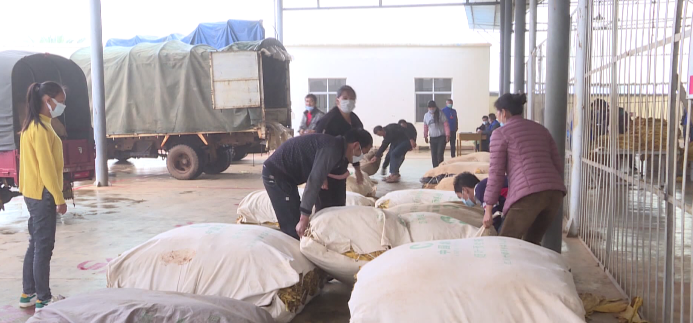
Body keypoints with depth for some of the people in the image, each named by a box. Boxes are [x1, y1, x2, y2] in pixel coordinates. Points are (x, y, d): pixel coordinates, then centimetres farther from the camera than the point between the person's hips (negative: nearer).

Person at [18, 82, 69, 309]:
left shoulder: (31, 125, 13)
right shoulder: (41, 128, -17)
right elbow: (47, 167, -20)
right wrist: (59, 198, -17)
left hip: (33, 194, 10)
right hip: (43, 194, -10)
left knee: (35, 244, 15)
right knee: (44, 246, -3)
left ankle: (28, 294, 23)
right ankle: (43, 299, 4)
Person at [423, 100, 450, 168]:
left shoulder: (440, 114, -7)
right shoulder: (426, 116, 7)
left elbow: (446, 125, -9)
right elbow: (425, 127, 15)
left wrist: (447, 135, -15)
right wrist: (425, 136, 16)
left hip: (441, 137, -4)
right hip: (432, 138, 4)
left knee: (440, 154, -13)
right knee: (433, 155, 4)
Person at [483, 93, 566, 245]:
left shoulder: (501, 133, 8)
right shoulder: (541, 129, 24)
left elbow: (496, 172, 3)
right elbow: (558, 165, 21)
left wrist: (488, 208, 6)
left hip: (529, 194, -6)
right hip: (555, 191, 7)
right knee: (532, 243, 21)